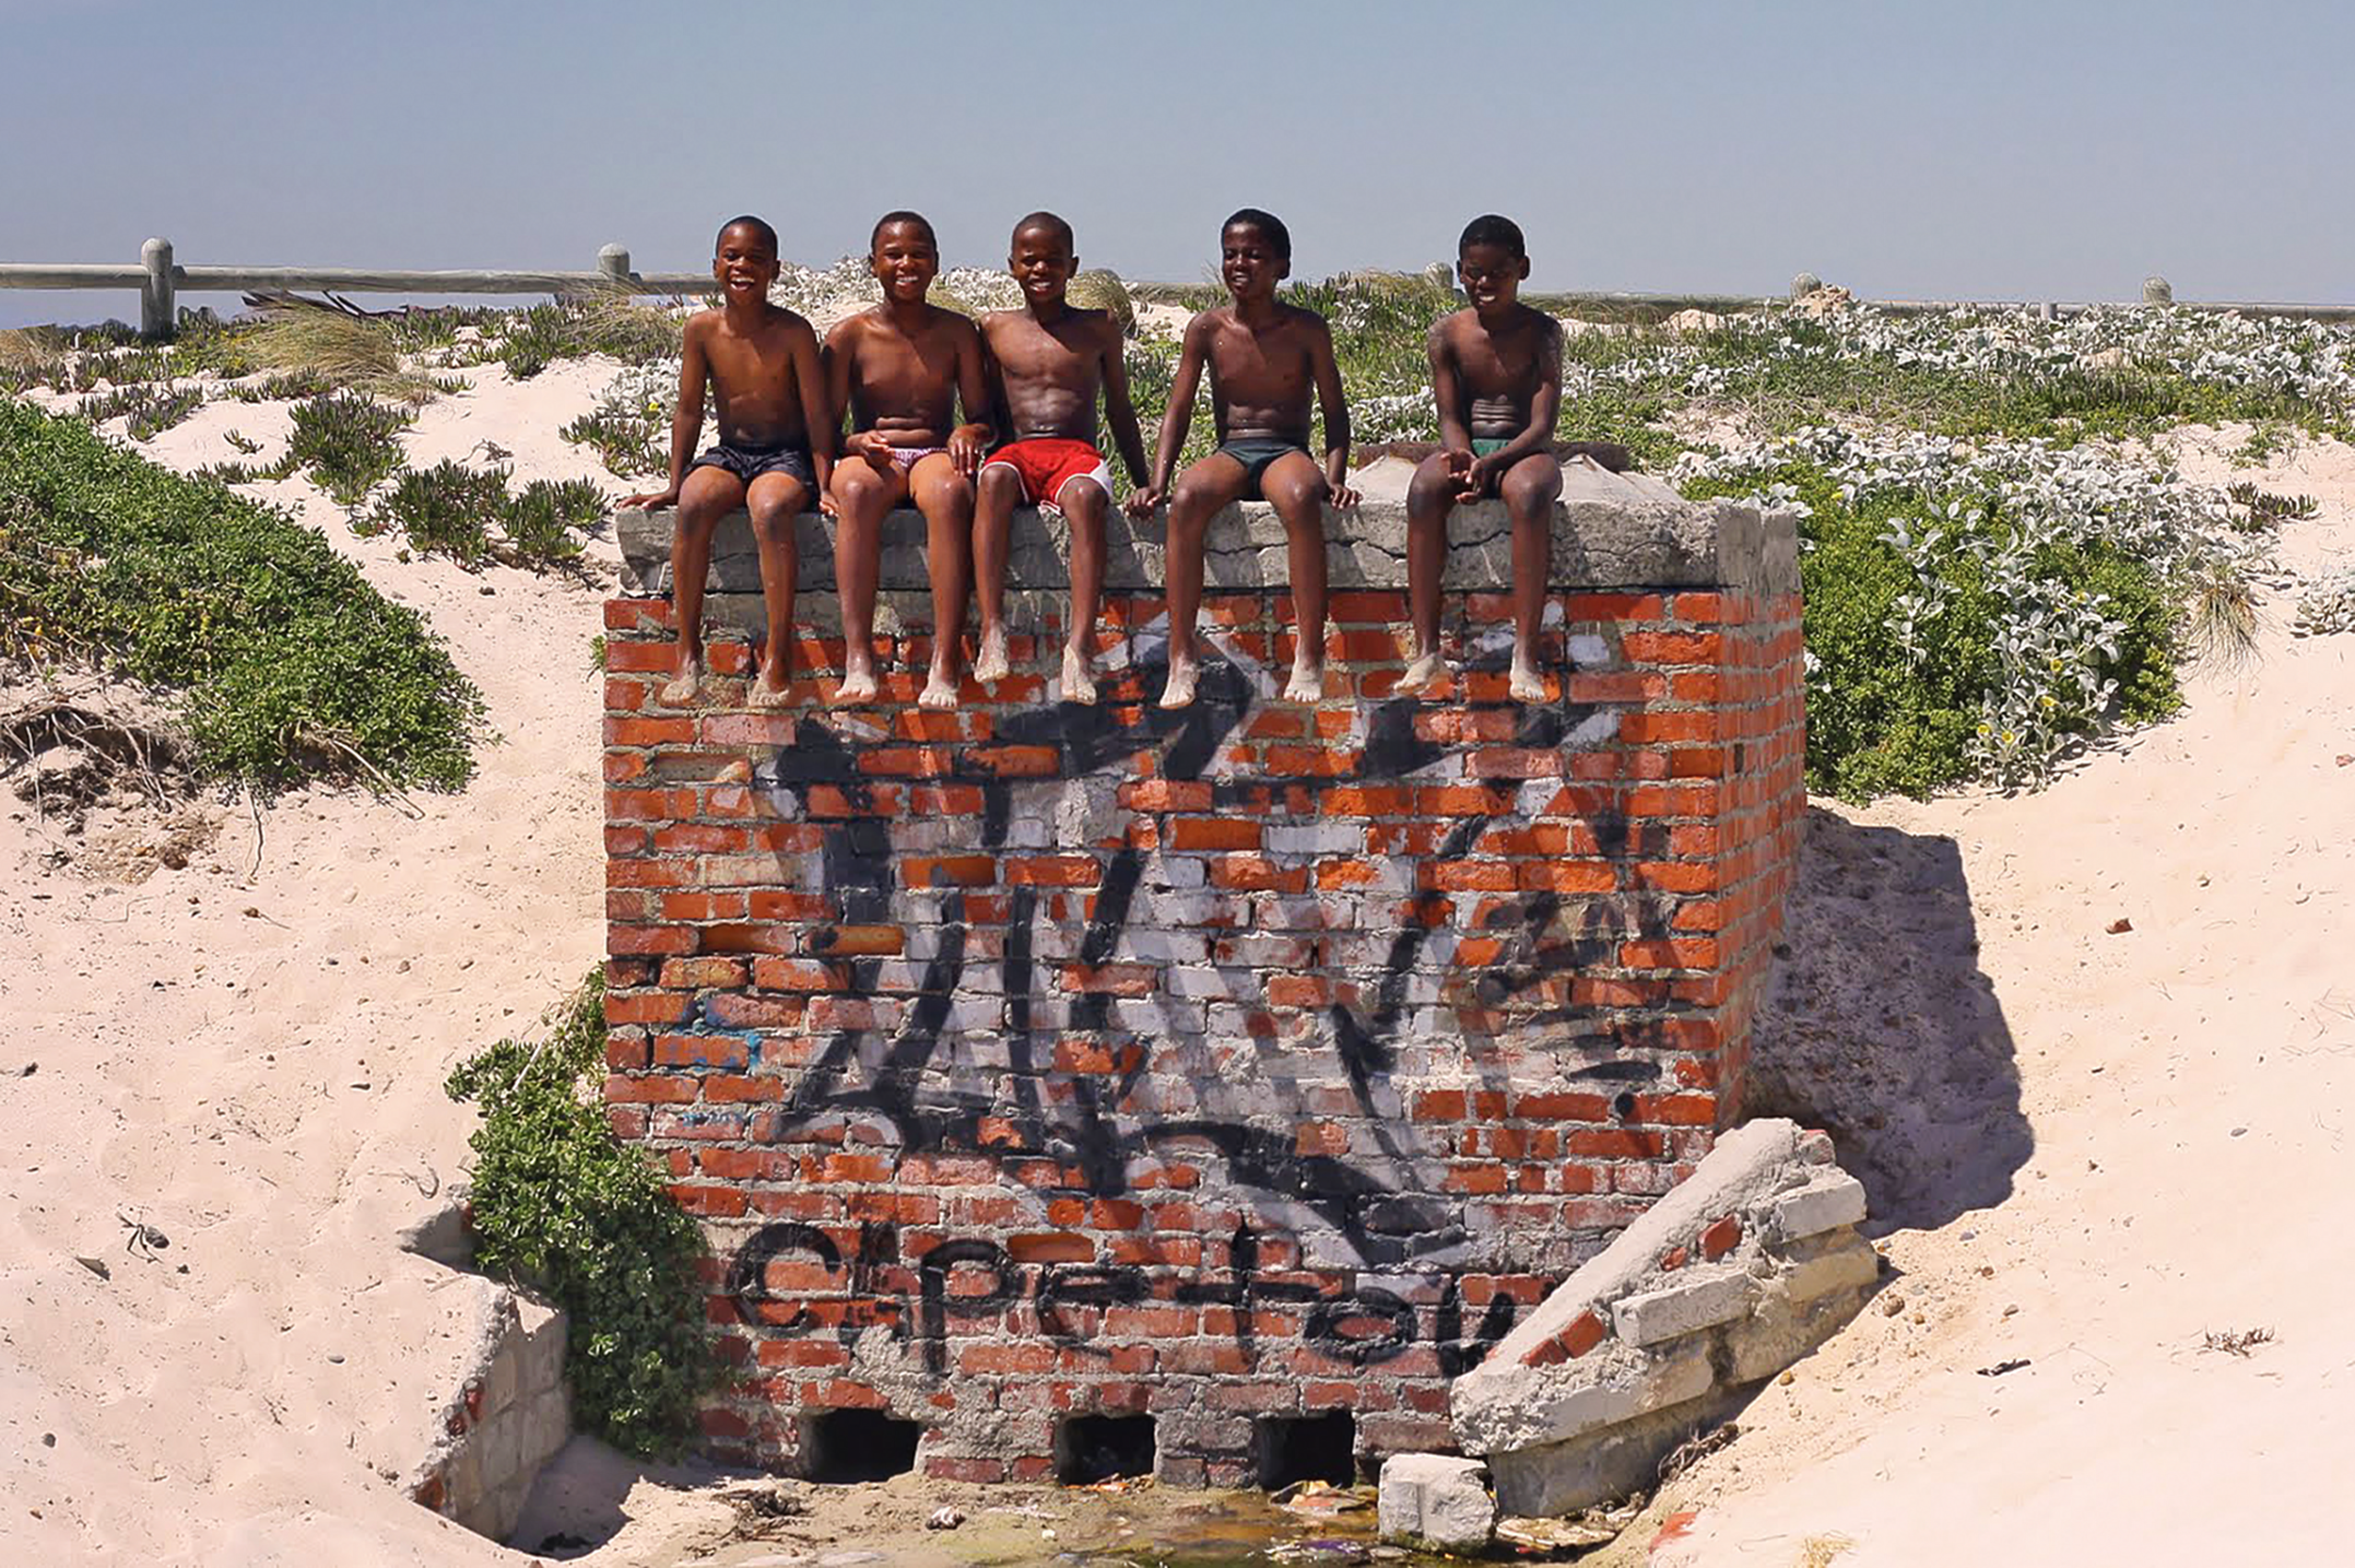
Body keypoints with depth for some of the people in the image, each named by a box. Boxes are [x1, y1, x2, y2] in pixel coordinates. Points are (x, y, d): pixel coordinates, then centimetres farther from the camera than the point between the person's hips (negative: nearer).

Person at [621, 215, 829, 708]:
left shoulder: (793, 332, -8)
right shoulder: (702, 329, 0)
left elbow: (818, 414, -6)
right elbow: (689, 411, 6)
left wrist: (825, 488, -12)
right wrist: (674, 484, 6)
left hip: (787, 455, -3)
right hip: (728, 453, 3)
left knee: (769, 508, -38)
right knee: (694, 503, -32)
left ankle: (778, 658, -35)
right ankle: (688, 652, -27)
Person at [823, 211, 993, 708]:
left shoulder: (956, 332, 10)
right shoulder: (850, 336, 6)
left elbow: (981, 418, 9)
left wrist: (968, 435, -15)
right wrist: (859, 442, -19)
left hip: (934, 453, 0)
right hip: (872, 457, 0)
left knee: (950, 492, -38)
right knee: (857, 490, -39)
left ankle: (944, 668, -45)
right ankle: (858, 661, -46)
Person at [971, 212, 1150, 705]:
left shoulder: (1099, 328, 15)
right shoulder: (995, 328, 16)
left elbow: (1119, 410, 19)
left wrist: (1143, 482, 14)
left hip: (1077, 452, -1)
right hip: (1016, 451, 1)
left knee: (1085, 495, -38)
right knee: (994, 480, -37)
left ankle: (1081, 646, -49)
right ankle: (992, 632, -47)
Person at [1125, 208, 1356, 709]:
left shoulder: (1307, 329, 3)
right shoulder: (1207, 328, 6)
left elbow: (1335, 412, 6)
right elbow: (1179, 411, 8)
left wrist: (1335, 475, -11)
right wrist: (1157, 480, -5)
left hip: (1288, 452, -2)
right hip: (1230, 454, 2)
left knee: (1300, 497, -40)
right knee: (1186, 499, -35)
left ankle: (1310, 658, -34)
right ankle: (1181, 658, -31)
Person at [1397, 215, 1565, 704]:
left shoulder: (1541, 332, -3)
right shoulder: (1447, 333, 3)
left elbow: (1542, 424, -9)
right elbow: (1450, 418, 1)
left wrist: (1492, 462, -26)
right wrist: (1461, 456, -23)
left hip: (1524, 451, -2)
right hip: (1466, 449, 2)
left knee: (1528, 492, -39)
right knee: (1424, 488, -33)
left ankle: (1525, 656, -39)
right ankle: (1425, 650, -33)